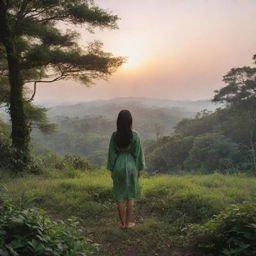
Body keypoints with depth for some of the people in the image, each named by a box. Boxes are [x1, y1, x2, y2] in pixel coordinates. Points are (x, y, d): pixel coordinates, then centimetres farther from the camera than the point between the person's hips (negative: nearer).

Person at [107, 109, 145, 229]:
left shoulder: (115, 135, -9)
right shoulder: (135, 135, -11)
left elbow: (111, 152, -4)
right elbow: (138, 152, -6)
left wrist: (111, 170, 6)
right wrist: (139, 169, 6)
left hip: (118, 165, 1)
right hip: (131, 165, -1)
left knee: (120, 195, 12)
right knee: (131, 195, 13)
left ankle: (122, 222, 19)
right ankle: (129, 222, 18)